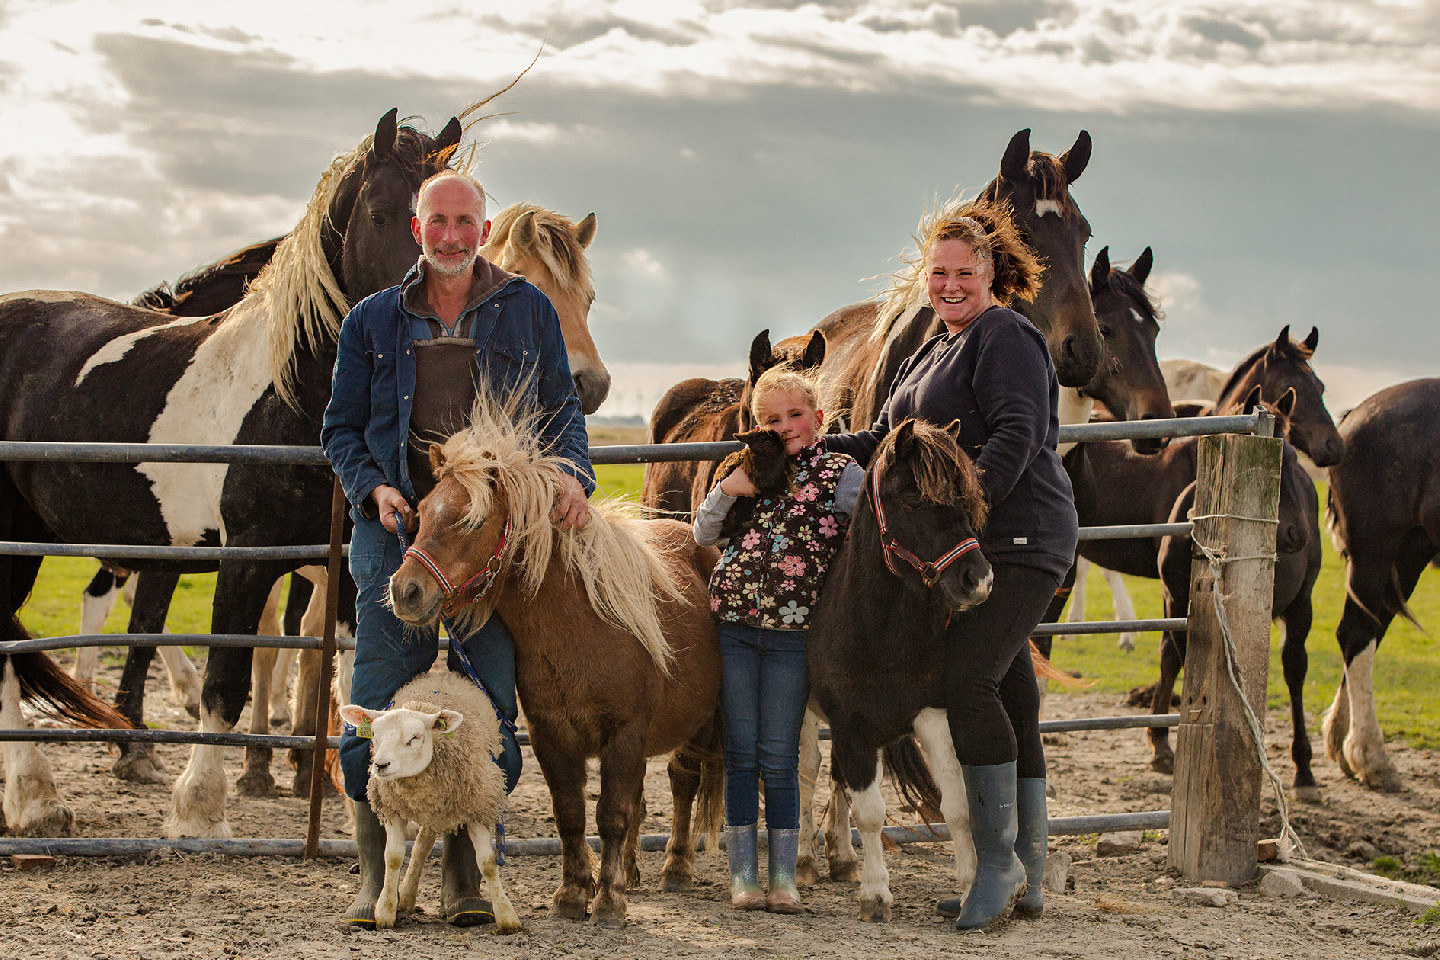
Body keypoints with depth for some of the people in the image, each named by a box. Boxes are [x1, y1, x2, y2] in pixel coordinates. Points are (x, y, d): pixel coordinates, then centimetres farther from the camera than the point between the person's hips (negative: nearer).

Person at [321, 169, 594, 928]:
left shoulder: (527, 312, 8)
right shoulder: (373, 321, 9)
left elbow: (562, 410, 12)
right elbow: (340, 429, 12)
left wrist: (571, 474, -7)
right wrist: (373, 488, -7)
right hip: (397, 528, 0)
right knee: (379, 707, -2)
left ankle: (463, 879, 9)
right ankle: (375, 878, 7)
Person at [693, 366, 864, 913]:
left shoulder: (843, 475, 2)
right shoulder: (754, 471, 13)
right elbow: (703, 534, 14)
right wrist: (728, 490, -1)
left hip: (792, 633, -3)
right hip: (732, 624, 3)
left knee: (779, 758, 0)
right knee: (741, 753, 5)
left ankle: (783, 877, 9)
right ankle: (742, 874, 11)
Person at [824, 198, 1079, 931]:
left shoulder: (1007, 338, -8)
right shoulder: (933, 354, 22)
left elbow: (1015, 437, -19)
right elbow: (886, 443, 23)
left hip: (1018, 540, -9)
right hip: (966, 548, 9)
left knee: (968, 682, -20)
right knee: (1010, 702, 10)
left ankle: (1000, 861, -14)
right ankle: (1028, 877, 14)